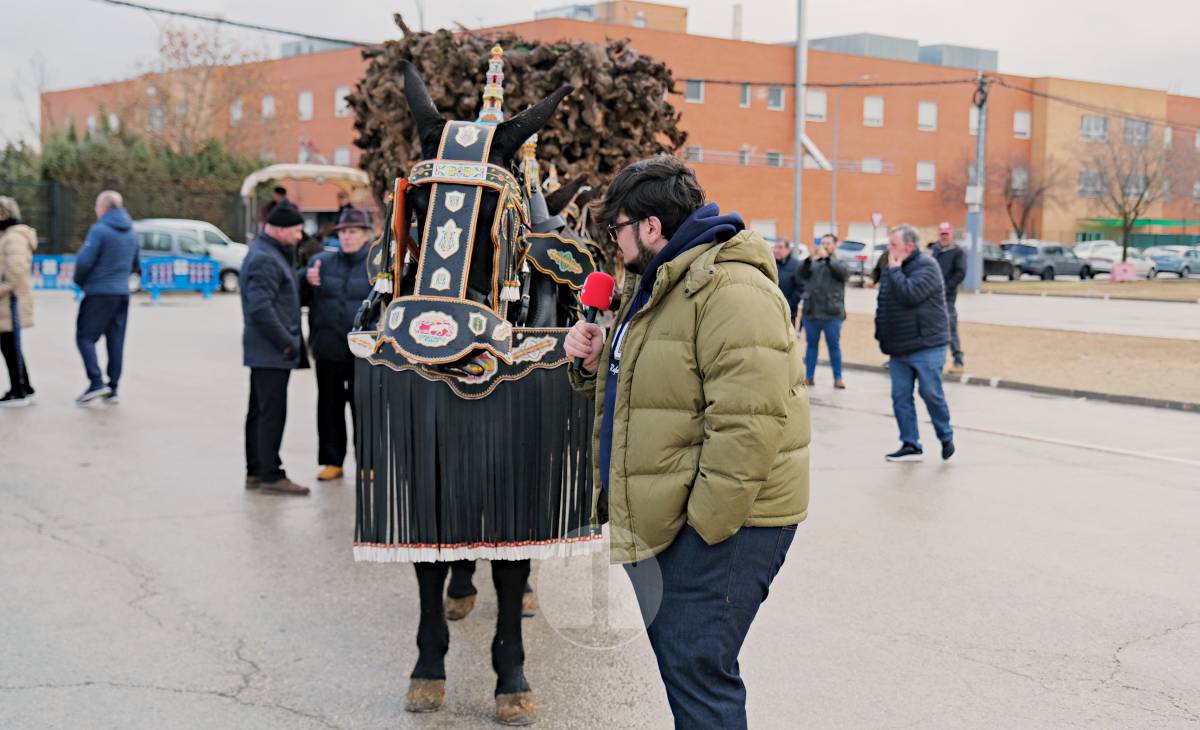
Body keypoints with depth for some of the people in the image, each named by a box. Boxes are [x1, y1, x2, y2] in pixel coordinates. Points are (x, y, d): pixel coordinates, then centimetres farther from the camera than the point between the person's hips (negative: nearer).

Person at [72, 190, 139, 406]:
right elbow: (135, 265, 21)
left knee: (85, 337, 1)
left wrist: (80, 281, 1)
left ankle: (96, 382, -12)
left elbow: (84, 260, -16)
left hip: (99, 292, -6)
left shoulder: (99, 230, -11)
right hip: (123, 293, 7)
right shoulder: (131, 232, 12)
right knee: (116, 341, 8)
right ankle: (112, 389, 9)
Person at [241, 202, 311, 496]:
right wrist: (285, 343, -21)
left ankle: (255, 471, 21)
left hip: (265, 350, 11)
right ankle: (270, 475, -4)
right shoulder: (264, 259, -16)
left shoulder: (272, 253, 18)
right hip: (270, 351, -11)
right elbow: (261, 307, -23)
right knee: (272, 413, -7)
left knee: (259, 412, 14)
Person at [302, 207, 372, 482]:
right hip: (328, 349, 4)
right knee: (329, 405, 10)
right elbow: (301, 297, 12)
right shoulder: (322, 262, 12)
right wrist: (308, 281, -8)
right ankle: (332, 461, 21)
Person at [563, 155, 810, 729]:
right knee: (677, 660, 18)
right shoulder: (655, 285, 16)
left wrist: (703, 524, -24)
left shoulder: (731, 290, -19)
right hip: (667, 514, 10)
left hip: (721, 519, -10)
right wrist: (597, 362, 7)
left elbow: (748, 423, -26)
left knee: (695, 671, -7)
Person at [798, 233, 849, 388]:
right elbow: (802, 273, -6)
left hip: (832, 314, -2)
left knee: (834, 346, 3)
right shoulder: (812, 263, 11)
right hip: (811, 313, 2)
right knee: (811, 345, 9)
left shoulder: (838, 263, 7)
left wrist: (827, 257, -24)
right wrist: (810, 259, -25)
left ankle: (838, 378, 8)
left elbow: (844, 272, -14)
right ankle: (808, 376, 14)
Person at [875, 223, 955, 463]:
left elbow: (909, 294, -27)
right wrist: (881, 334, 15)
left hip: (926, 347, -7)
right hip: (898, 348, 7)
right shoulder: (893, 269, 11)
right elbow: (882, 304, 20)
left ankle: (946, 437, 21)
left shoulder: (926, 266, -12)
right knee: (900, 396, 4)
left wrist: (894, 269, -18)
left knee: (931, 393, -1)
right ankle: (910, 445, 12)